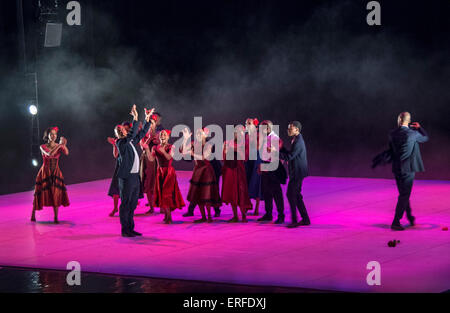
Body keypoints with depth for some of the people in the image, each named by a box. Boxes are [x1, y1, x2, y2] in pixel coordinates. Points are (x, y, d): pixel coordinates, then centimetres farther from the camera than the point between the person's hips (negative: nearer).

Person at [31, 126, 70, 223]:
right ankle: (33, 215, 21)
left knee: (56, 194, -5)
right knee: (41, 193, 4)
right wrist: (60, 145, -30)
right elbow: (49, 154, -27)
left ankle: (55, 218, -3)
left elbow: (66, 153, -19)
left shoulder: (59, 146, 1)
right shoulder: (43, 147, -6)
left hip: (56, 172, 2)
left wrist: (64, 145, -36)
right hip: (45, 173, -2)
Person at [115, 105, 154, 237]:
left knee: (132, 204, 12)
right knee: (125, 204, -3)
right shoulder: (120, 143, -10)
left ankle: (130, 228, 19)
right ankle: (125, 230, 1)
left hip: (135, 176, 9)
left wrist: (147, 118, 22)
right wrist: (135, 118, -25)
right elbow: (132, 134, -24)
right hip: (126, 178, -9)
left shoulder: (130, 141, 14)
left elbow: (141, 133, 24)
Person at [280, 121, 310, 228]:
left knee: (291, 195, -7)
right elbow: (291, 154, 19)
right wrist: (281, 148, 10)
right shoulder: (296, 139, 14)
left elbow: (289, 156, -22)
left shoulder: (298, 142, -19)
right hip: (296, 172, 10)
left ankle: (294, 220, -4)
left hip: (297, 173, -10)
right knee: (296, 195, 14)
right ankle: (305, 219, 19)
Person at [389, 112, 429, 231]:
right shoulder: (413, 134, -13)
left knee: (404, 194, 20)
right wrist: (419, 128, 20)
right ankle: (395, 222, -5)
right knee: (404, 195, -1)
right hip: (408, 168, -5)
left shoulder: (392, 134, -1)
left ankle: (410, 216, 36)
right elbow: (425, 137, 6)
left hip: (396, 168, 5)